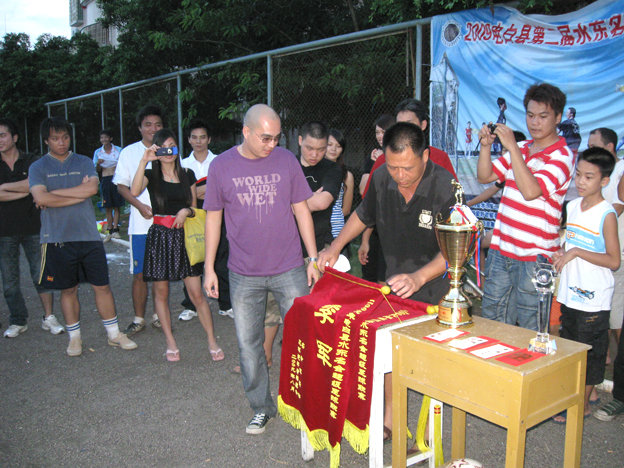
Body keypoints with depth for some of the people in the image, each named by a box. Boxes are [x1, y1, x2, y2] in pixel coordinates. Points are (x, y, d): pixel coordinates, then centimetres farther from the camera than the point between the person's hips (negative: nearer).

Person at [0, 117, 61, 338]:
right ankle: (18, 321, 20)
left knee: (41, 274, 0)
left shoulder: (31, 161, 3)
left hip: (32, 228, -2)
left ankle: (48, 318, 11)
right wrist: (26, 190, -12)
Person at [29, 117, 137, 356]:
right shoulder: (38, 167, 3)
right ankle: (74, 337, 25)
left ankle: (114, 334, 18)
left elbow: (92, 188, -12)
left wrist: (54, 193, -10)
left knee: (102, 285, 5)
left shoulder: (84, 162, 7)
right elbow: (40, 198, -14)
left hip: (88, 236, 1)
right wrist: (80, 194, -10)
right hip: (57, 239, -1)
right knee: (68, 290, 10)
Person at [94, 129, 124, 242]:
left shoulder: (118, 150, 4)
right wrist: (98, 163, -10)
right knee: (107, 207, 2)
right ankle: (110, 231, 6)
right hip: (105, 180, 2)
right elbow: (97, 170, 10)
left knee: (116, 206, -4)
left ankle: (115, 230, -2)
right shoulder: (98, 152, 9)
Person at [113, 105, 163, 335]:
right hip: (141, 223, -1)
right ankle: (139, 319, 16)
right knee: (140, 273, 2)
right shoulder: (129, 152, 3)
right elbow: (122, 185, 5)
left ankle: (159, 315, 23)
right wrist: (140, 205, -11)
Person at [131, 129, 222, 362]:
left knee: (197, 293, -2)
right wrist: (143, 161, -22)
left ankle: (212, 340, 8)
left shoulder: (187, 175, 10)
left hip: (184, 237, 1)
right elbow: (135, 192, -20)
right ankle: (170, 342, 20)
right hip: (160, 237, -1)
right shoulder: (151, 176, 3)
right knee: (161, 292, 6)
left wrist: (186, 211, -7)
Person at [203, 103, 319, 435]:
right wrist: (209, 267, 3)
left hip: (289, 270, 0)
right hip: (244, 274, 0)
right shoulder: (221, 166, -1)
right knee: (249, 345, 9)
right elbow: (213, 217, 5)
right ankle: (261, 408, 27)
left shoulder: (286, 160, 0)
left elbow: (301, 210, 5)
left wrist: (314, 259, 3)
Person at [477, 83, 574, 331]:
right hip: (501, 248, 7)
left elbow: (531, 191, -24)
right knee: (491, 316, 15)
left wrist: (512, 146, -23)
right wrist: (486, 145, -5)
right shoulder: (521, 148, 12)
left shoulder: (562, 155, -9)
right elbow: (485, 176, 11)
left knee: (529, 325, 5)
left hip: (534, 255, -6)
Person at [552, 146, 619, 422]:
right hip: (569, 293, 7)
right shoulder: (571, 207, 6)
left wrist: (577, 252, -22)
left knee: (590, 352, 6)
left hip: (594, 299, -7)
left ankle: (584, 405, 21)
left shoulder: (607, 215, -14)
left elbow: (614, 261, -16)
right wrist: (561, 254, 0)